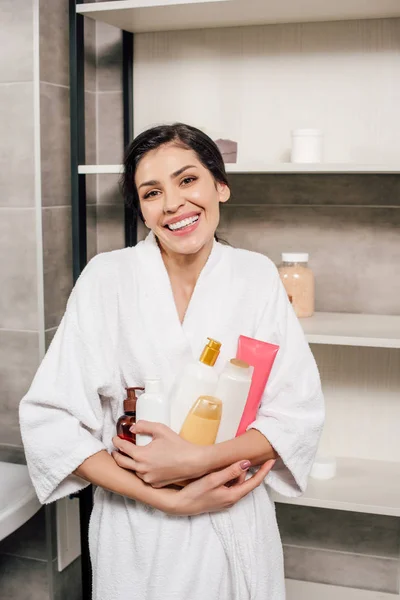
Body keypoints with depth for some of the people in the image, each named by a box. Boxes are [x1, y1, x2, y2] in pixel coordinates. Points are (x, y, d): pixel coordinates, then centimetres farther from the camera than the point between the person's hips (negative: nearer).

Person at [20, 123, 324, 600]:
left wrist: (197, 459, -20)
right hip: (138, 532, -1)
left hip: (239, 527, 2)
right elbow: (49, 418, -14)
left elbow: (300, 415, -6)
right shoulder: (107, 278, -11)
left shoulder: (256, 277, -6)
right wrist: (170, 500, -18)